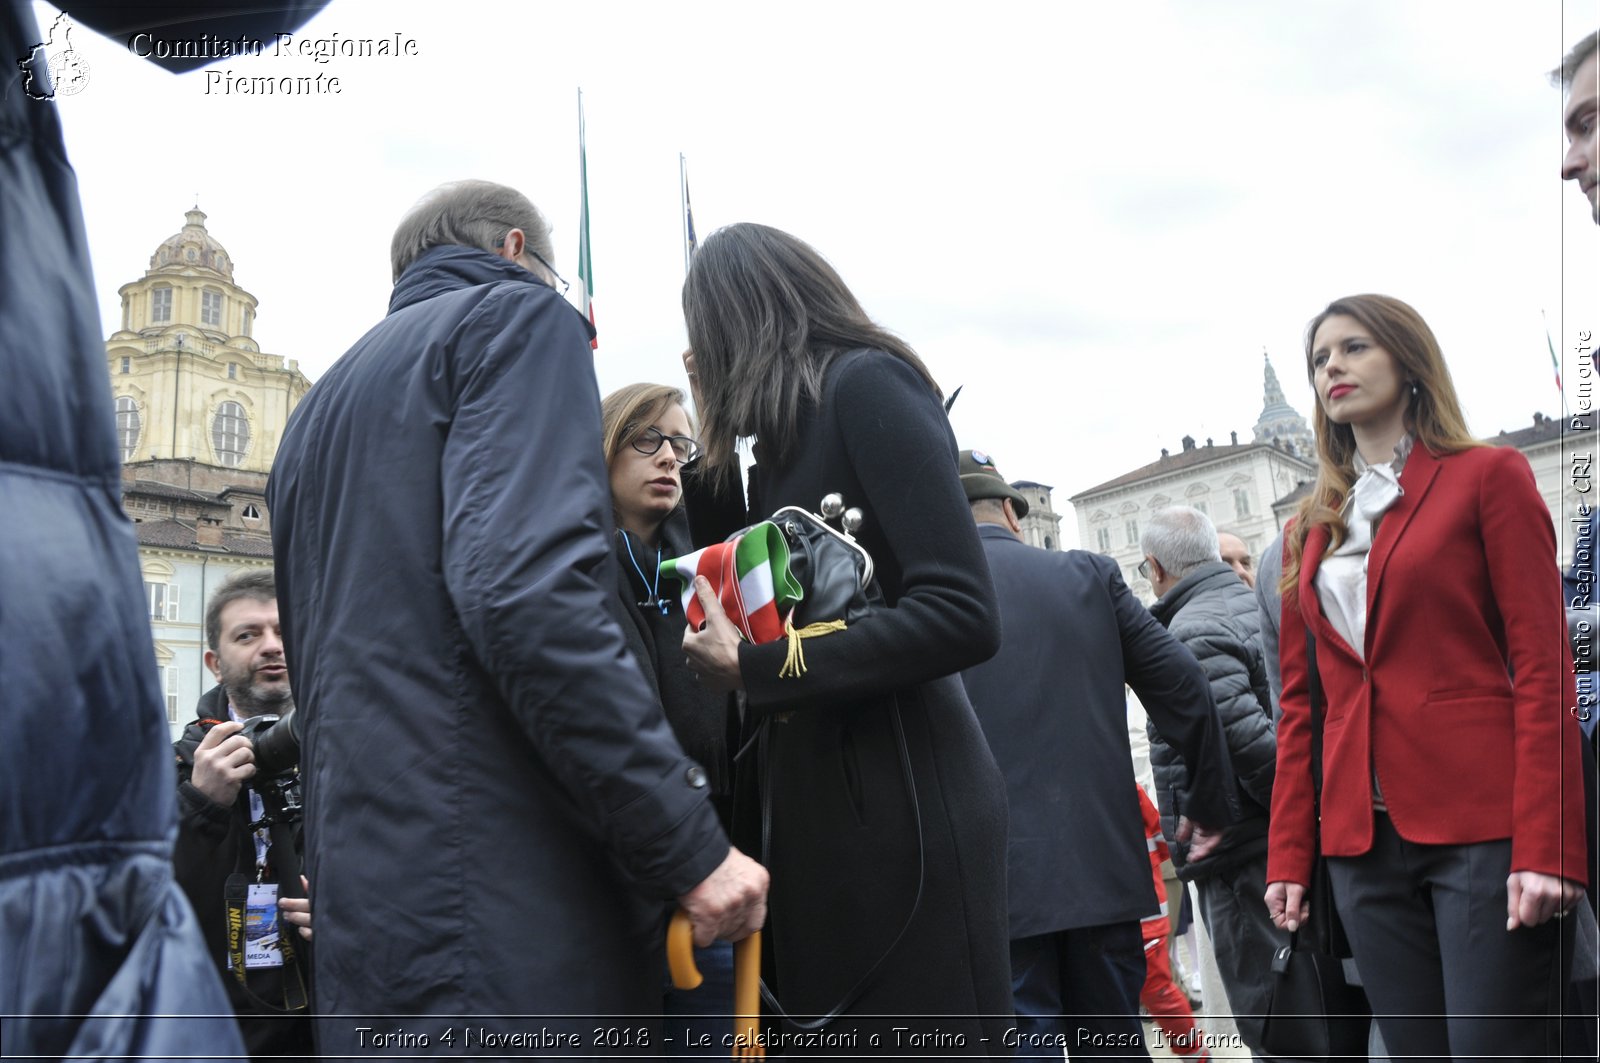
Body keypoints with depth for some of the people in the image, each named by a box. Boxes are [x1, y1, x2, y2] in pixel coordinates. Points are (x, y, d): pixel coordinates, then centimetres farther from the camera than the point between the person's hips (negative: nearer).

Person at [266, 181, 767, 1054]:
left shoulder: (317, 412, 24)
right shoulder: (517, 315, -1)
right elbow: (526, 586, -19)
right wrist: (692, 844, -18)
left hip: (360, 906, 9)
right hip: (510, 907, -9)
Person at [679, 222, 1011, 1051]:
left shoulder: (869, 385, -9)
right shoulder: (798, 424, 18)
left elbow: (963, 615, -19)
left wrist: (754, 669, -16)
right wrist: (718, 436, 19)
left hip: (902, 809, -9)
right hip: (822, 806, 9)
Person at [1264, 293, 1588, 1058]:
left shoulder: (1488, 476, 1)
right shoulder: (1312, 525, 15)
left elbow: (1542, 668, -6)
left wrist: (1544, 846, -14)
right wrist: (1288, 854, 9)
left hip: (1482, 825, -5)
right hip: (1362, 839, 5)